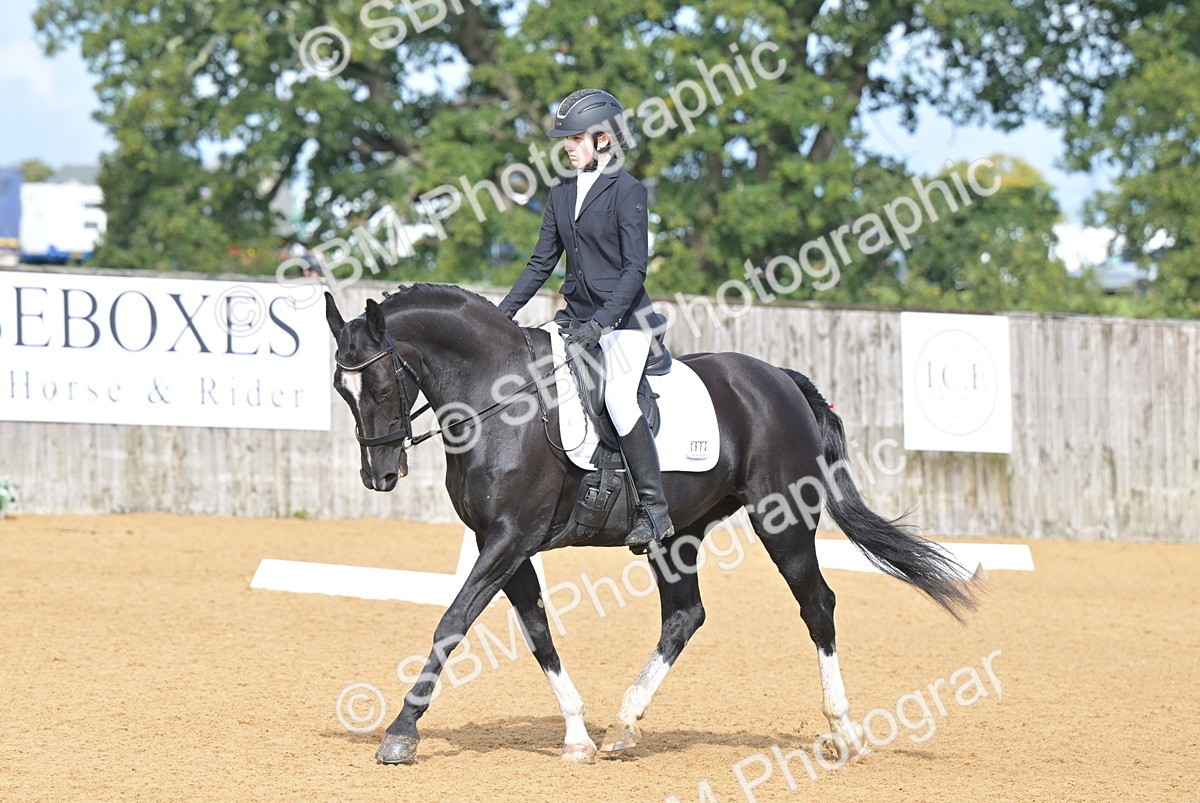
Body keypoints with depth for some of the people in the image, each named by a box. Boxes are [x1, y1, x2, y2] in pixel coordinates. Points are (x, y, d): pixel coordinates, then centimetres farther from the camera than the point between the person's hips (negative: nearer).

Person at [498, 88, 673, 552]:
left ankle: (654, 509, -22)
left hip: (623, 318, -8)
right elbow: (542, 262, 14)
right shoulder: (561, 193, 11)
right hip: (575, 316, 8)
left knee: (618, 396, -26)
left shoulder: (627, 191, -9)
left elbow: (635, 268, -14)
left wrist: (600, 323, -22)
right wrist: (505, 310, 3)